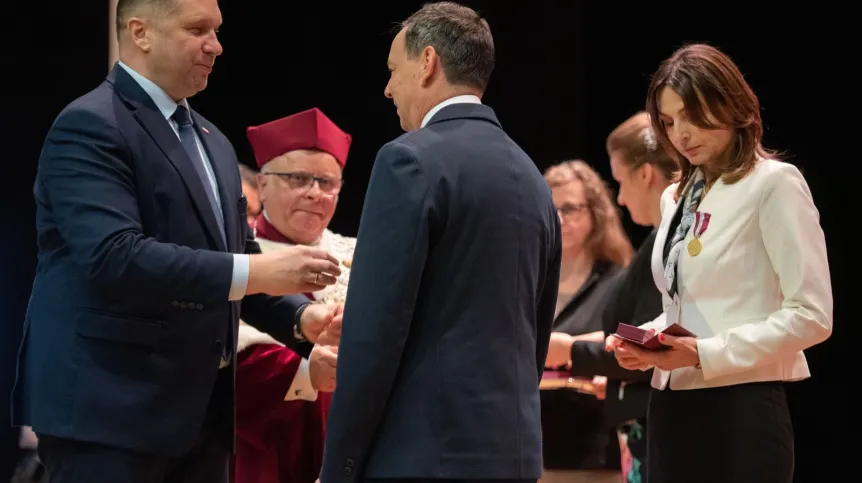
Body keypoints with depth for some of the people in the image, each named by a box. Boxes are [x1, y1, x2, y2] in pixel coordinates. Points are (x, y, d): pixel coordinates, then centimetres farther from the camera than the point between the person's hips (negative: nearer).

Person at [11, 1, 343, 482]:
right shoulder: (90, 127, -10)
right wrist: (257, 272, -26)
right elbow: (113, 256, -24)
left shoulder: (212, 141, 18)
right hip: (110, 407, -8)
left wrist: (300, 317, -1)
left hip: (200, 407, 9)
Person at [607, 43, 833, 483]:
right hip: (671, 409, 7)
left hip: (740, 410, -7)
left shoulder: (774, 184, -6)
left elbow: (811, 315, -12)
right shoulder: (676, 197, 16)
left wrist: (707, 354, -19)